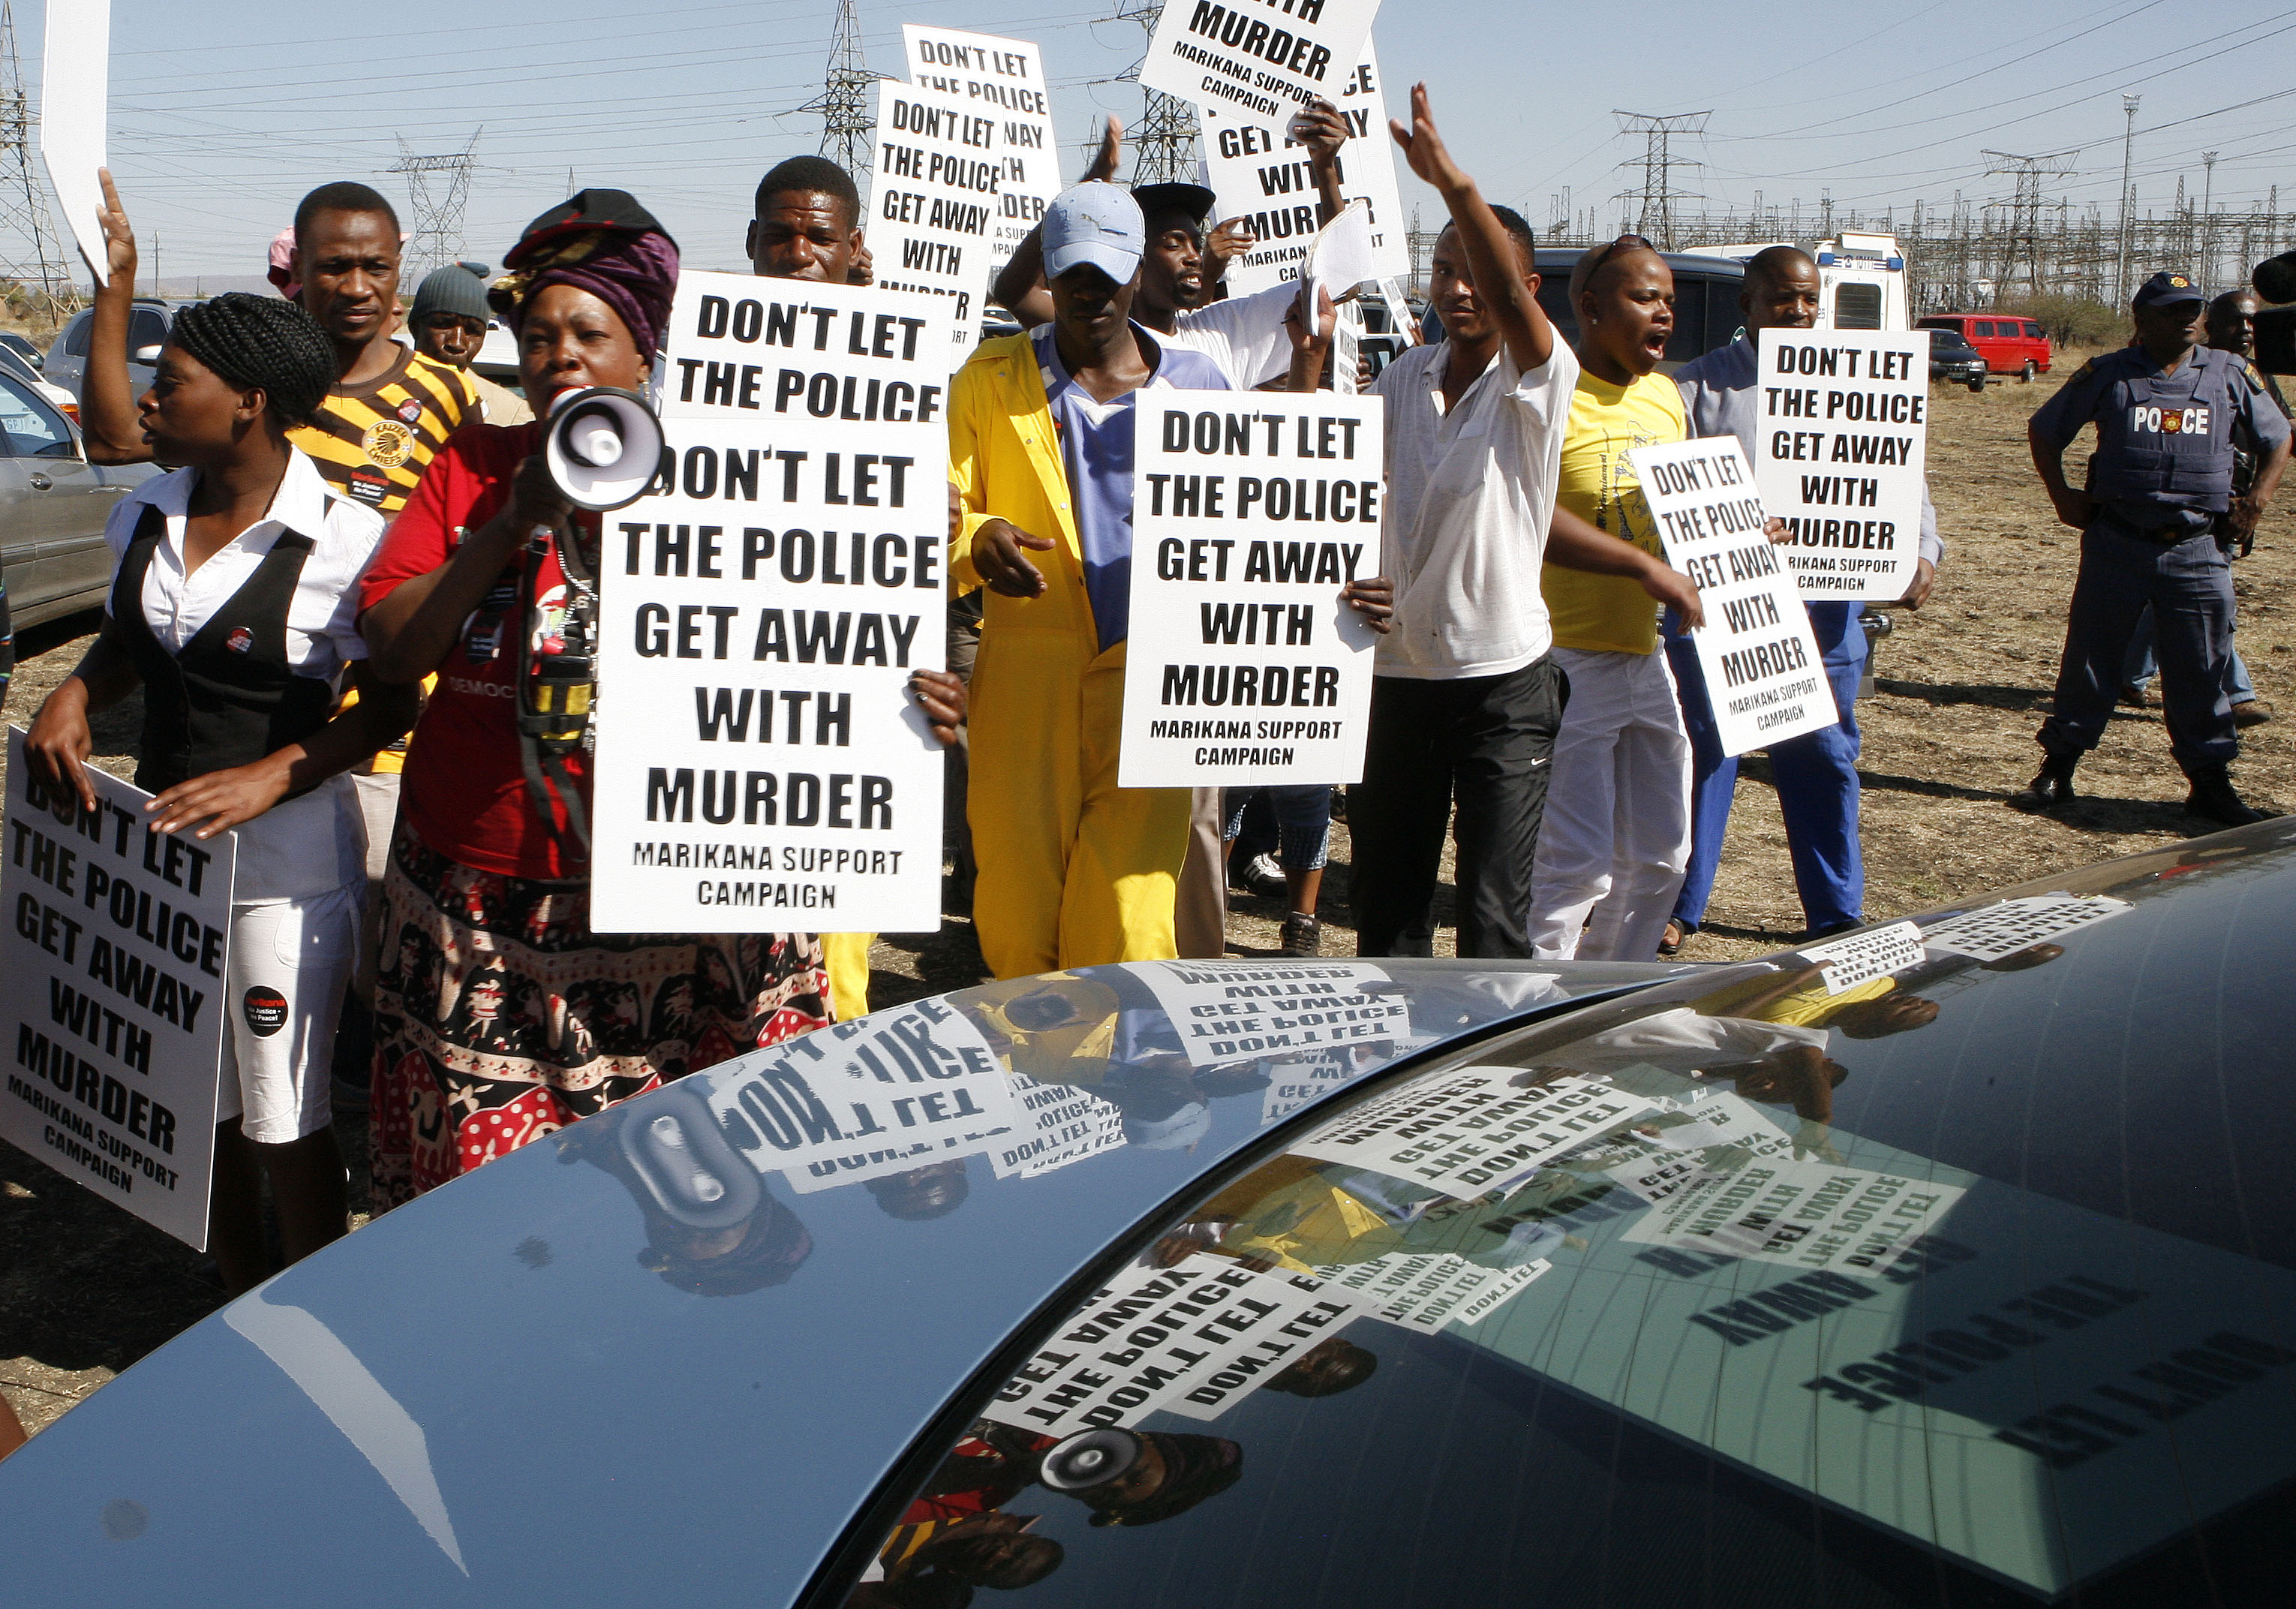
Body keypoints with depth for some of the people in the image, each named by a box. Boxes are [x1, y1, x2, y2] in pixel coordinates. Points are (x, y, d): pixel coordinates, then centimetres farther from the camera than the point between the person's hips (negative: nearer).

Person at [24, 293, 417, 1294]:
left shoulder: (345, 542, -16)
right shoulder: (146, 516, 3)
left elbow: (391, 706, -10)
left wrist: (271, 777, -21)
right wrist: (74, 697, -2)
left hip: (286, 866, -6)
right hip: (162, 848, 7)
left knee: (283, 1120, 4)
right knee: (199, 1108, 18)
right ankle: (240, 1308, 36)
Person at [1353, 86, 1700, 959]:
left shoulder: (1540, 378, -8)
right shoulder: (1402, 378, 7)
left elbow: (1512, 297, -28)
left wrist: (1453, 182, -42)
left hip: (1503, 682, -5)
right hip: (1396, 675, 5)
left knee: (1495, 917, -6)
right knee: (1386, 903, 12)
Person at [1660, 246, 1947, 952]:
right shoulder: (1700, 386, 1)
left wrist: (1922, 552, -8)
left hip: (1822, 608, 3)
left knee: (1825, 756, 10)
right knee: (1703, 754, 3)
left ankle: (1837, 913, 22)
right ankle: (1679, 908, 15)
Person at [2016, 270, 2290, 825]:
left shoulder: (2230, 375, 7)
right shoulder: (2107, 375, 2)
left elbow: (2279, 437, 17)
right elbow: (2044, 430, 12)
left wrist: (2257, 500, 5)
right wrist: (2063, 497, 4)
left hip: (2199, 550, 1)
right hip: (2116, 544, -1)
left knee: (2201, 671, 5)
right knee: (2089, 660, 6)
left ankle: (2210, 781, 15)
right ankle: (2057, 768, 16)